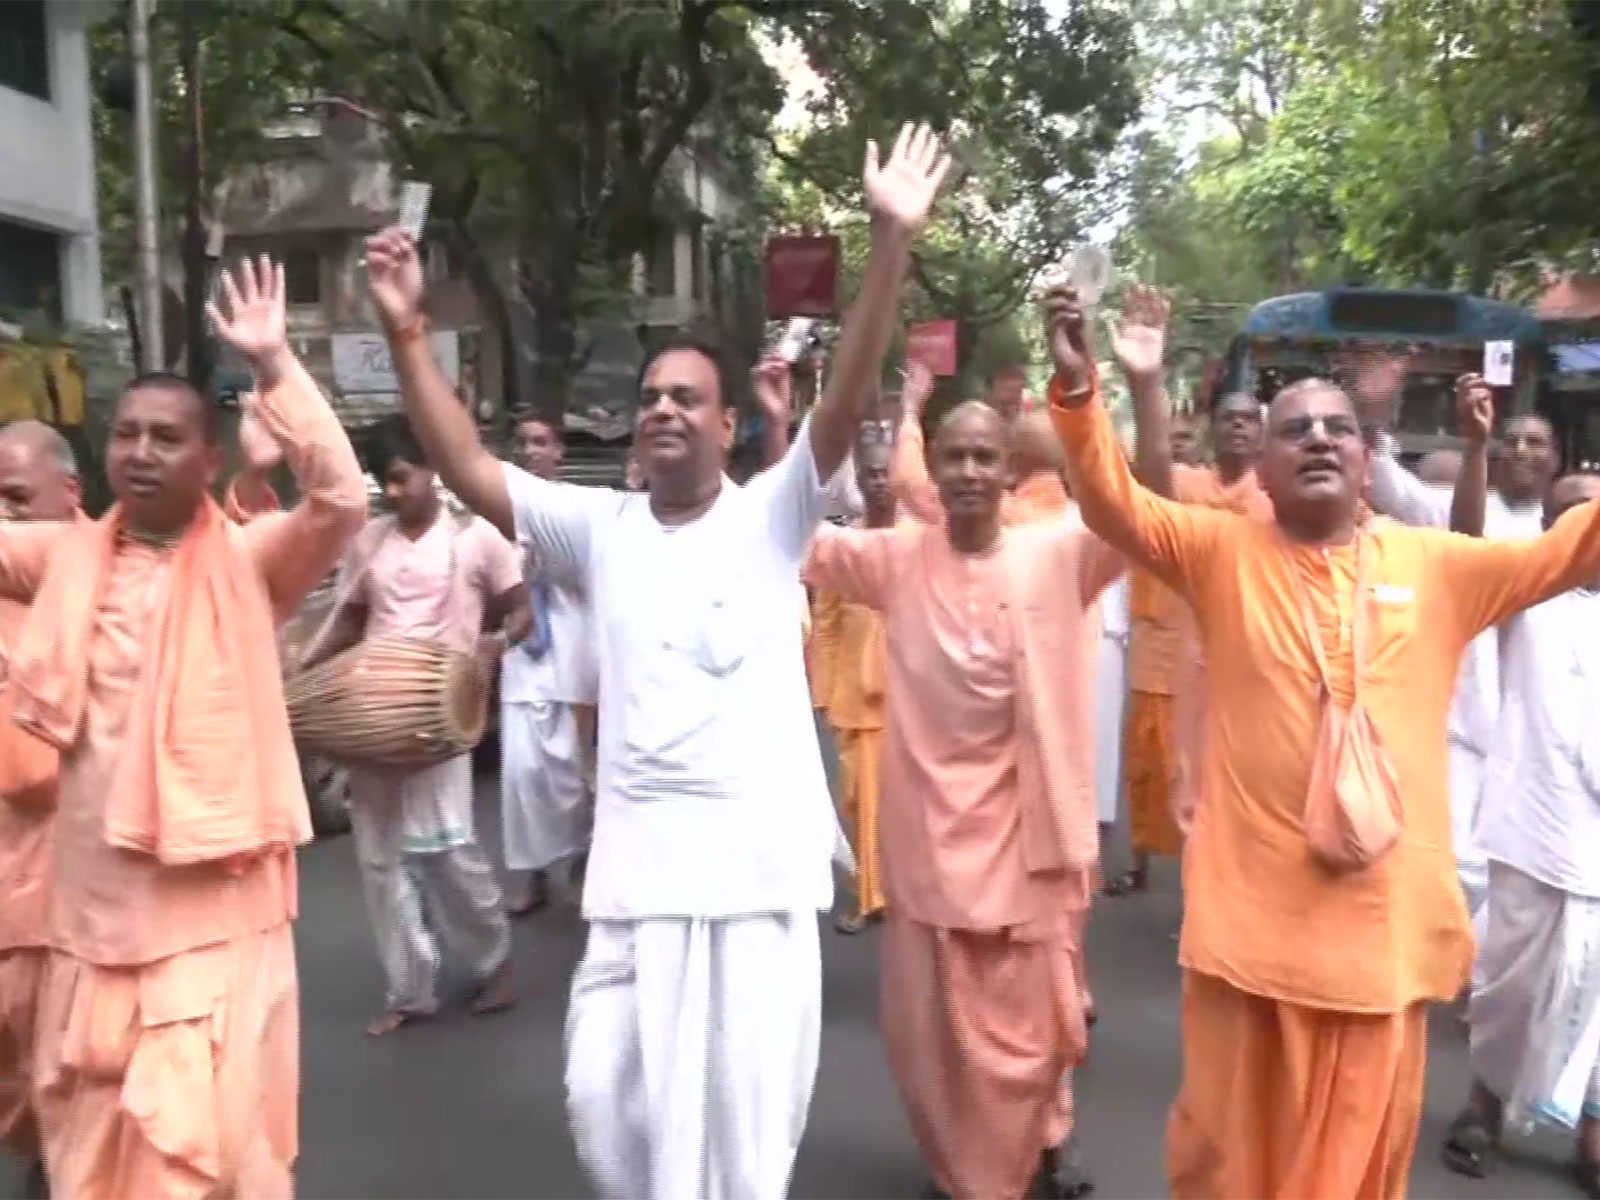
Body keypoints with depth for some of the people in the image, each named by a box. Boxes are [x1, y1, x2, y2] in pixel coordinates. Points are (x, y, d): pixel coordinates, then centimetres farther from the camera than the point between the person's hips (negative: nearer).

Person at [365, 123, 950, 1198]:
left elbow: (849, 399, -12)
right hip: (636, 859, 3)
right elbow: (468, 469, 1)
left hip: (761, 858, -2)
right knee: (614, 1093, 11)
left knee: (747, 1107, 11)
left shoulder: (771, 517, -1)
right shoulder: (601, 527, 6)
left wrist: (894, 241, -22)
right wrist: (408, 334, -8)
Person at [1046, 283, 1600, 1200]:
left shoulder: (1434, 565, 4)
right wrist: (1079, 387, -29)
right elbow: (1117, 505, -14)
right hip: (1252, 916, -2)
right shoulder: (1223, 552, -3)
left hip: (1383, 920, 2)